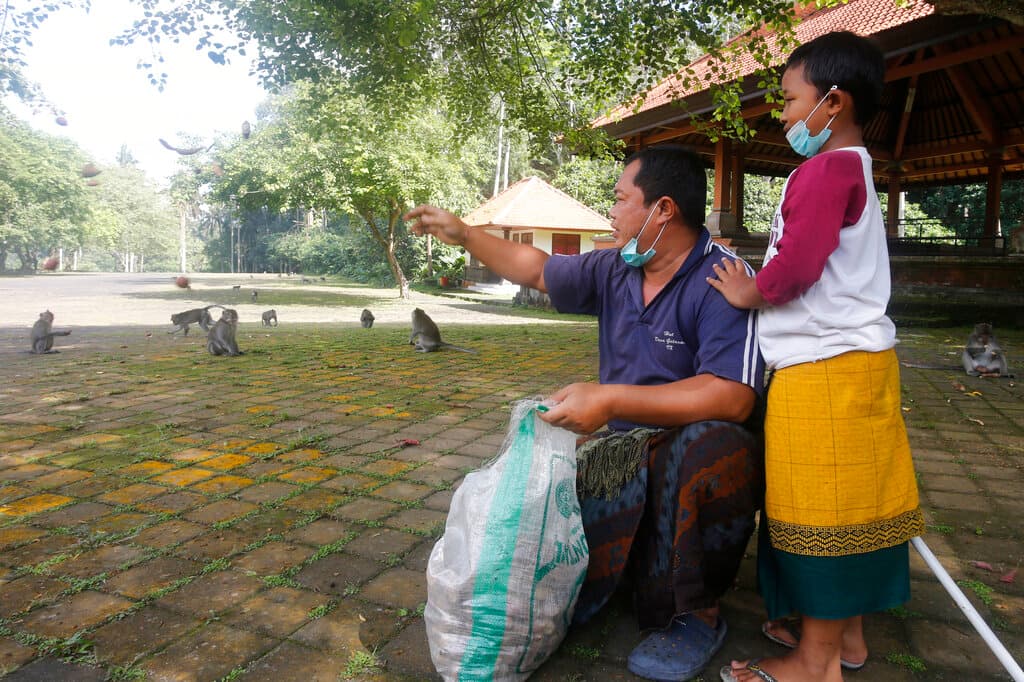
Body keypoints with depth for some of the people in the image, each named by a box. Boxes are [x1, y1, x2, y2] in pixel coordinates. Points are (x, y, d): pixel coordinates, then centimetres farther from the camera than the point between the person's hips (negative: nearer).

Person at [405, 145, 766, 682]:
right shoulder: (614, 271, 4)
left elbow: (733, 396, -30)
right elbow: (537, 269, 20)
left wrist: (610, 400, -33)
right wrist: (464, 235, 21)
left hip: (700, 443, -5)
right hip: (626, 446, 5)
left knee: (711, 450, -38)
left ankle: (694, 614, -14)